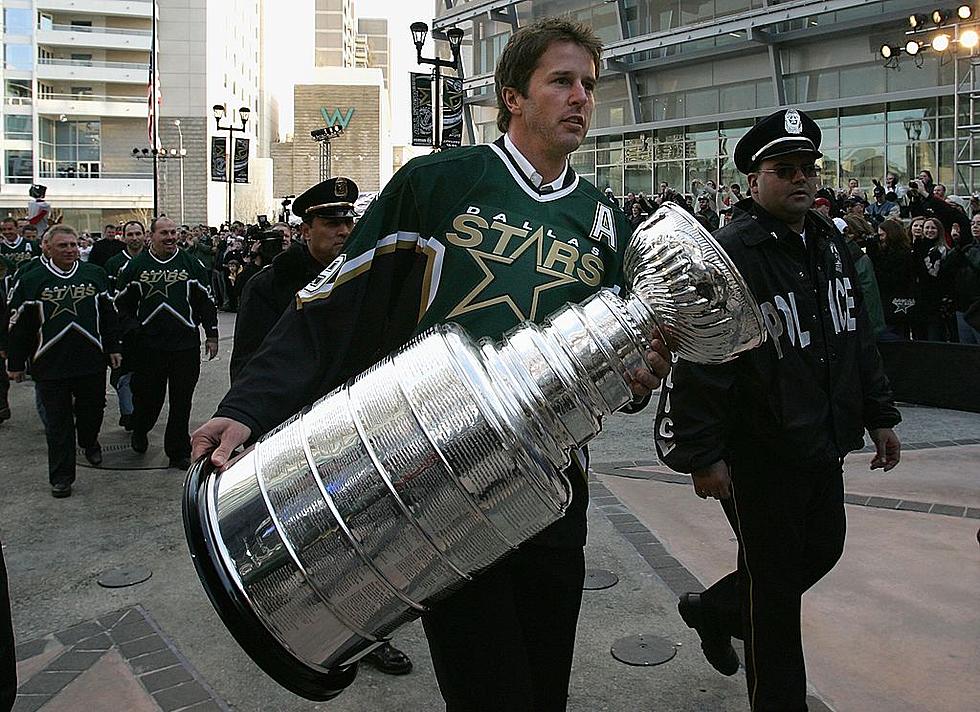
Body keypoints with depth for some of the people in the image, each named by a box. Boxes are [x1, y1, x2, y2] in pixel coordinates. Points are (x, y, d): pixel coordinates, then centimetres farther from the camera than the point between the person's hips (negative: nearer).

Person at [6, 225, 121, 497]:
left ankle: (89, 442, 47)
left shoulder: (95, 275, 6)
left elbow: (108, 314, 12)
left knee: (93, 409, 15)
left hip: (92, 360, 2)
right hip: (50, 365, -2)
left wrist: (113, 348, 10)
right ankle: (61, 477, 14)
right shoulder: (31, 281, -1)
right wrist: (15, 364, 2)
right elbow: (19, 326, 2)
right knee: (58, 423, 4)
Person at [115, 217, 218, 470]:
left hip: (185, 344, 1)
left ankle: (178, 452, 16)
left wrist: (212, 335, 7)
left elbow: (206, 302, 10)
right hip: (148, 345, 0)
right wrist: (131, 329, -4)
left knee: (181, 401, 4)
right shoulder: (135, 266, 5)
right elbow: (122, 303, 10)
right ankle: (139, 432, 39)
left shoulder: (191, 265, 7)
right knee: (148, 395, 8)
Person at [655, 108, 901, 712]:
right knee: (775, 584, 5)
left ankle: (714, 609, 43)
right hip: (758, 453, -8)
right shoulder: (731, 253, -19)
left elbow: (859, 337, 18)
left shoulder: (831, 244, 9)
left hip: (824, 444, 8)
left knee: (823, 550, 21)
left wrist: (880, 414, 16)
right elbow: (699, 362, -22)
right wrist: (703, 454, -23)